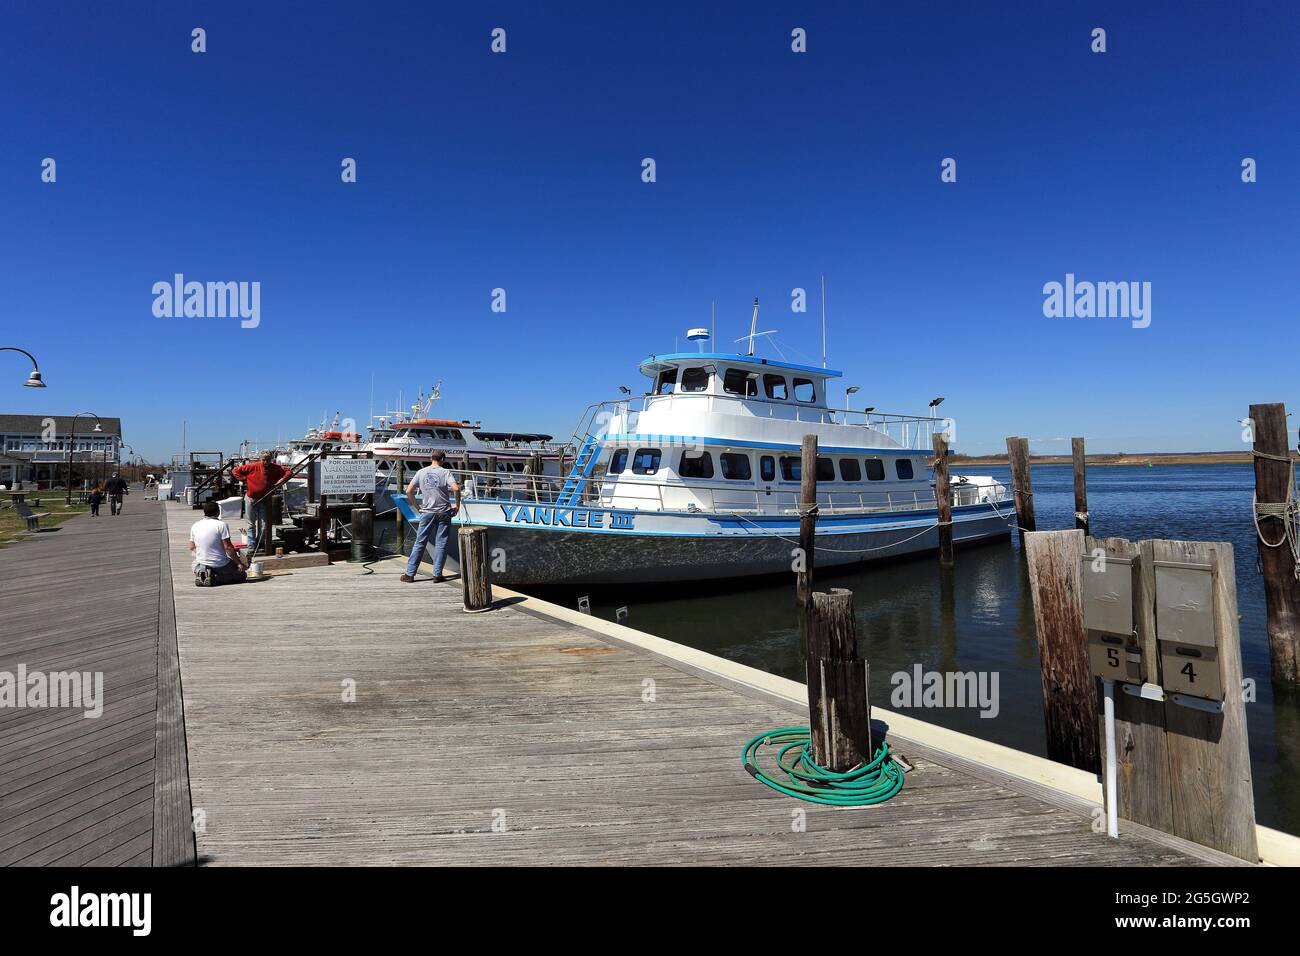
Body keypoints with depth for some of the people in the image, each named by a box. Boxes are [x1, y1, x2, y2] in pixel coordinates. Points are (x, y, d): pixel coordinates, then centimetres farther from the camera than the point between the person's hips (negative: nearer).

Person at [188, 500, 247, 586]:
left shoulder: (195, 526, 3)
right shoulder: (221, 525, -14)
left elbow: (191, 547, 12)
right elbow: (228, 547, -17)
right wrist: (239, 563, -10)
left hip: (201, 564, 5)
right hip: (220, 565, -5)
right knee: (242, 575, 14)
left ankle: (200, 572, 2)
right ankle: (217, 578, -11)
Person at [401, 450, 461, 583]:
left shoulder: (421, 472, 4)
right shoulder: (445, 472, -4)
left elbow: (409, 491, 2)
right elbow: (456, 488, -17)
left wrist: (417, 506, 11)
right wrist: (457, 506, -5)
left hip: (427, 512, 2)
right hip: (444, 512, -2)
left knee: (420, 542, 8)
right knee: (441, 543, 4)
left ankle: (410, 573, 11)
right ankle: (437, 574, 6)